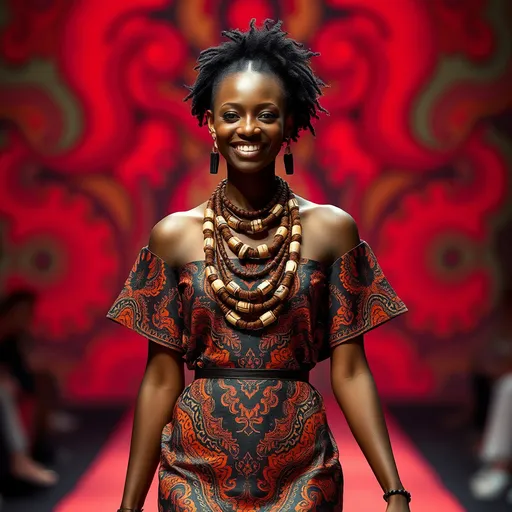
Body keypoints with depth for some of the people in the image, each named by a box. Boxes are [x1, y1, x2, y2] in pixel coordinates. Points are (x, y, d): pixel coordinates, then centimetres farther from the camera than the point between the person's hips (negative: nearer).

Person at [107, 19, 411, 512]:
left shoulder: (332, 230, -2)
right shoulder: (174, 235, -1)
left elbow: (350, 372, -2)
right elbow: (161, 379, 2)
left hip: (301, 471, 0)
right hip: (197, 468, 0)